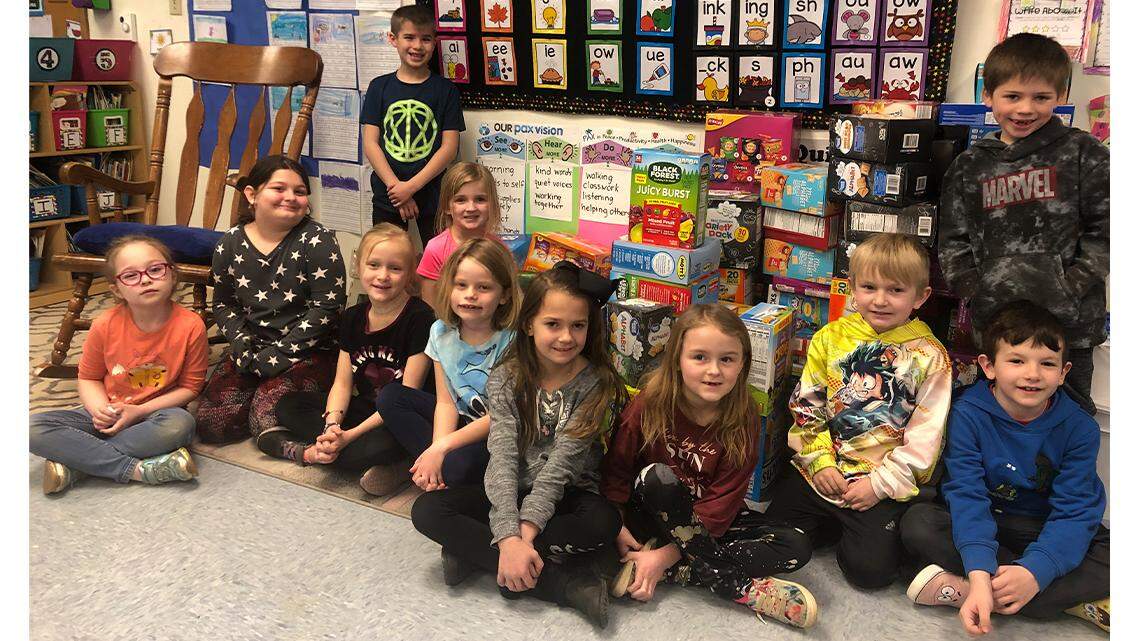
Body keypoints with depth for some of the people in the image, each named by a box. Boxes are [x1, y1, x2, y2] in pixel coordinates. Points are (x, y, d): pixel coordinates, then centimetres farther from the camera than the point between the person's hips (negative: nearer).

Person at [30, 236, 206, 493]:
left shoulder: (191, 326, -15)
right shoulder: (105, 325, -9)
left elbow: (190, 386, -6)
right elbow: (89, 377, 6)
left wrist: (140, 411, -17)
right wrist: (100, 409, -16)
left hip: (155, 413, -2)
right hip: (109, 414, 2)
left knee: (181, 423, -38)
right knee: (34, 428, -20)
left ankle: (74, 464, -25)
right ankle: (136, 469, -26)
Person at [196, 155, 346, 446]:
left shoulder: (318, 240, -11)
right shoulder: (230, 244, 3)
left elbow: (326, 308, -14)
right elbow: (223, 303, 16)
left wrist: (278, 355, -16)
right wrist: (240, 341, -4)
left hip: (310, 351, -5)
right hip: (253, 347, 5)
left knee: (267, 417, -28)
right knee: (210, 423, -11)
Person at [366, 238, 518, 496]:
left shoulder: (511, 341, -21)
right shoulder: (441, 332, -4)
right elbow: (446, 402, -4)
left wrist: (440, 448, -23)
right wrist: (436, 450, -22)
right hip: (460, 419, 6)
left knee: (463, 465, -35)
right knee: (390, 397, -6)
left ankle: (413, 467, -5)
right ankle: (430, 465, -13)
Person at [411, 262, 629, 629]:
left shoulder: (597, 384, -12)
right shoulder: (506, 379, -7)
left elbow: (560, 462, -19)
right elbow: (503, 458, -17)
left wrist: (525, 531, -29)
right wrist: (509, 537, -31)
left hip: (567, 497, -2)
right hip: (514, 492, 3)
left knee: (605, 522, -35)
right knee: (426, 510, -21)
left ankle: (476, 551, -21)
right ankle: (561, 581, -25)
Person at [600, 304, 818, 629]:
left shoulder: (743, 418, -14)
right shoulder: (650, 404, -16)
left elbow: (723, 501, -16)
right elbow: (616, 469, -4)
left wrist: (666, 556, -22)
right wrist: (615, 528, -17)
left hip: (706, 521, 2)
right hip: (651, 515, -1)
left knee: (797, 547, -16)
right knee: (658, 476, -34)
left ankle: (671, 572, -22)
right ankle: (742, 587, -24)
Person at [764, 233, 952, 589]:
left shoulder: (929, 356, -6)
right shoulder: (830, 338, 3)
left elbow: (925, 436, -7)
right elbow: (805, 405, 5)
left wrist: (881, 482, -13)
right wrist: (819, 461, -6)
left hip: (887, 484, -3)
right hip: (819, 472, 3)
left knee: (870, 568, -14)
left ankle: (851, 529, 17)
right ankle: (833, 524, 19)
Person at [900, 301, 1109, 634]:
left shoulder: (1080, 428, -13)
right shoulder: (968, 415, -17)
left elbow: (1075, 511, -18)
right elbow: (967, 495, -25)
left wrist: (1034, 572, -36)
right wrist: (979, 573, -40)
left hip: (1048, 530, 1)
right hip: (985, 523, -1)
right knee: (918, 523, -28)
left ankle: (958, 589, -31)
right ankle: (1072, 599, -24)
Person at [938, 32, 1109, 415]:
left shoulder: (1082, 154, 0)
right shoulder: (969, 167, 8)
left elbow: (1105, 230, -3)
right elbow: (953, 242, 8)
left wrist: (1072, 288, -13)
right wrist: (974, 290, -6)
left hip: (1069, 321, -2)